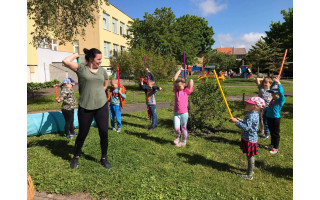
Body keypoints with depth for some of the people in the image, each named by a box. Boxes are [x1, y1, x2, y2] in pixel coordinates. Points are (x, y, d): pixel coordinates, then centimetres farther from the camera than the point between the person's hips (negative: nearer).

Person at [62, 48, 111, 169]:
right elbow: (66, 61, -18)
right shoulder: (81, 68, -3)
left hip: (102, 106, 3)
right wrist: (75, 55, -2)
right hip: (85, 108, -3)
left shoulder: (102, 71, 9)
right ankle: (76, 157, 35)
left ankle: (104, 158, 21)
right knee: (82, 134, 10)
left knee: (104, 133, 1)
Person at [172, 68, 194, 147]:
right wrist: (180, 70, 12)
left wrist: (190, 81, 8)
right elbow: (175, 79, 5)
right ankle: (178, 136, 32)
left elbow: (191, 81, -14)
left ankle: (184, 142, 29)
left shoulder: (186, 91, -4)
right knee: (176, 128, -1)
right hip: (176, 113, 3)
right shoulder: (176, 90, 4)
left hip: (184, 113, -2)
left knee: (183, 128, 10)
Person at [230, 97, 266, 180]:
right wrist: (241, 120, 10)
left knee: (250, 157, 3)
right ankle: (250, 170, 41)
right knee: (250, 156, 23)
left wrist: (236, 122, -29)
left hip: (250, 139, -10)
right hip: (249, 138, 10)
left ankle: (249, 175, 16)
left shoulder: (252, 115, -26)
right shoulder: (253, 114, 7)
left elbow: (246, 127, -33)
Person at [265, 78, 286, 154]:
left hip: (276, 118, -7)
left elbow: (281, 93, -31)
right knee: (271, 132, 21)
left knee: (276, 133, 4)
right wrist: (274, 82, 10)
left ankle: (275, 148, 14)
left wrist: (279, 83, -29)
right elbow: (271, 88, 20)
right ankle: (272, 144, 37)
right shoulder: (273, 99, 7)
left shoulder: (281, 100, -11)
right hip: (269, 117, 7)